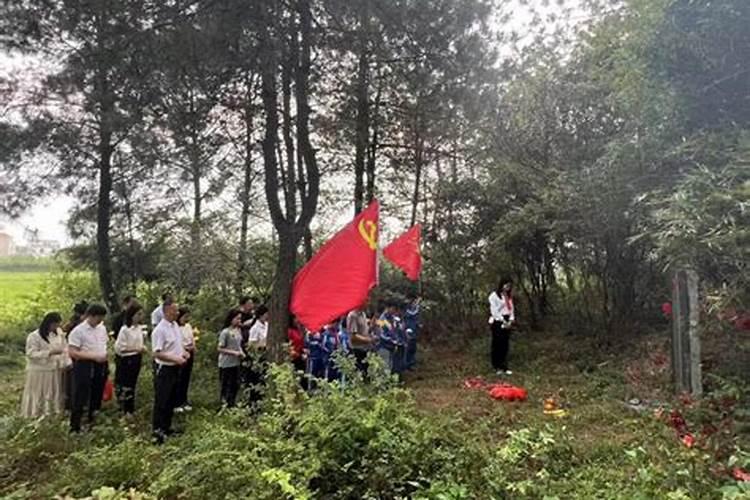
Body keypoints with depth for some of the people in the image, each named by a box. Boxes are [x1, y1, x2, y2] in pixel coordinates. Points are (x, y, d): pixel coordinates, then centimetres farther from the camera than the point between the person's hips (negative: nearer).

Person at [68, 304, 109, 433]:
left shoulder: (102, 328, 7)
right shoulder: (78, 331, -13)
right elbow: (72, 352, -18)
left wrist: (105, 355, 4)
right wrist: (94, 357, -23)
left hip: (100, 366, 7)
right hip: (85, 366, -6)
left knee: (96, 397, 16)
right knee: (80, 399, 0)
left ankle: (92, 423, 31)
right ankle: (75, 428, 11)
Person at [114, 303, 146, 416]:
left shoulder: (140, 328, 0)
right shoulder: (125, 329, -18)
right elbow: (120, 348, -18)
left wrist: (142, 348, -5)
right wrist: (136, 349, -21)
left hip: (137, 359, 6)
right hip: (126, 360, -6)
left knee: (132, 384, 17)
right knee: (125, 385, 6)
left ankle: (131, 408, 30)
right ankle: (125, 410, 19)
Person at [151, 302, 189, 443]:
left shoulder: (175, 325, 7)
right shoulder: (160, 330, -20)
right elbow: (157, 353, -22)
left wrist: (183, 352, 2)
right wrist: (175, 359, -25)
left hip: (175, 368, 9)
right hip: (164, 369, -8)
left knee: (171, 400, 18)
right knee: (161, 402, 1)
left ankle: (166, 427, 31)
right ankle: (157, 431, 12)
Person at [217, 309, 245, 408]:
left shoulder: (238, 331, 5)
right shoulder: (225, 332, -16)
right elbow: (220, 349, -14)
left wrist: (241, 352, -1)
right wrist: (234, 353, -19)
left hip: (236, 363, 7)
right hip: (226, 364, -7)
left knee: (236, 385, 13)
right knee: (226, 386, 5)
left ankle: (232, 404, 28)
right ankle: (224, 406, 18)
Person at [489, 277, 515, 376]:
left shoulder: (509, 296, 16)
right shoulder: (494, 295, -6)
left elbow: (511, 308, 12)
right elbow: (494, 311, -11)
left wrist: (511, 320, -4)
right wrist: (503, 322, -12)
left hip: (507, 323, 6)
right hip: (497, 322, -6)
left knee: (505, 345, 6)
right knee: (497, 345, -2)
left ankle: (504, 367, 11)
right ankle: (497, 367, 6)